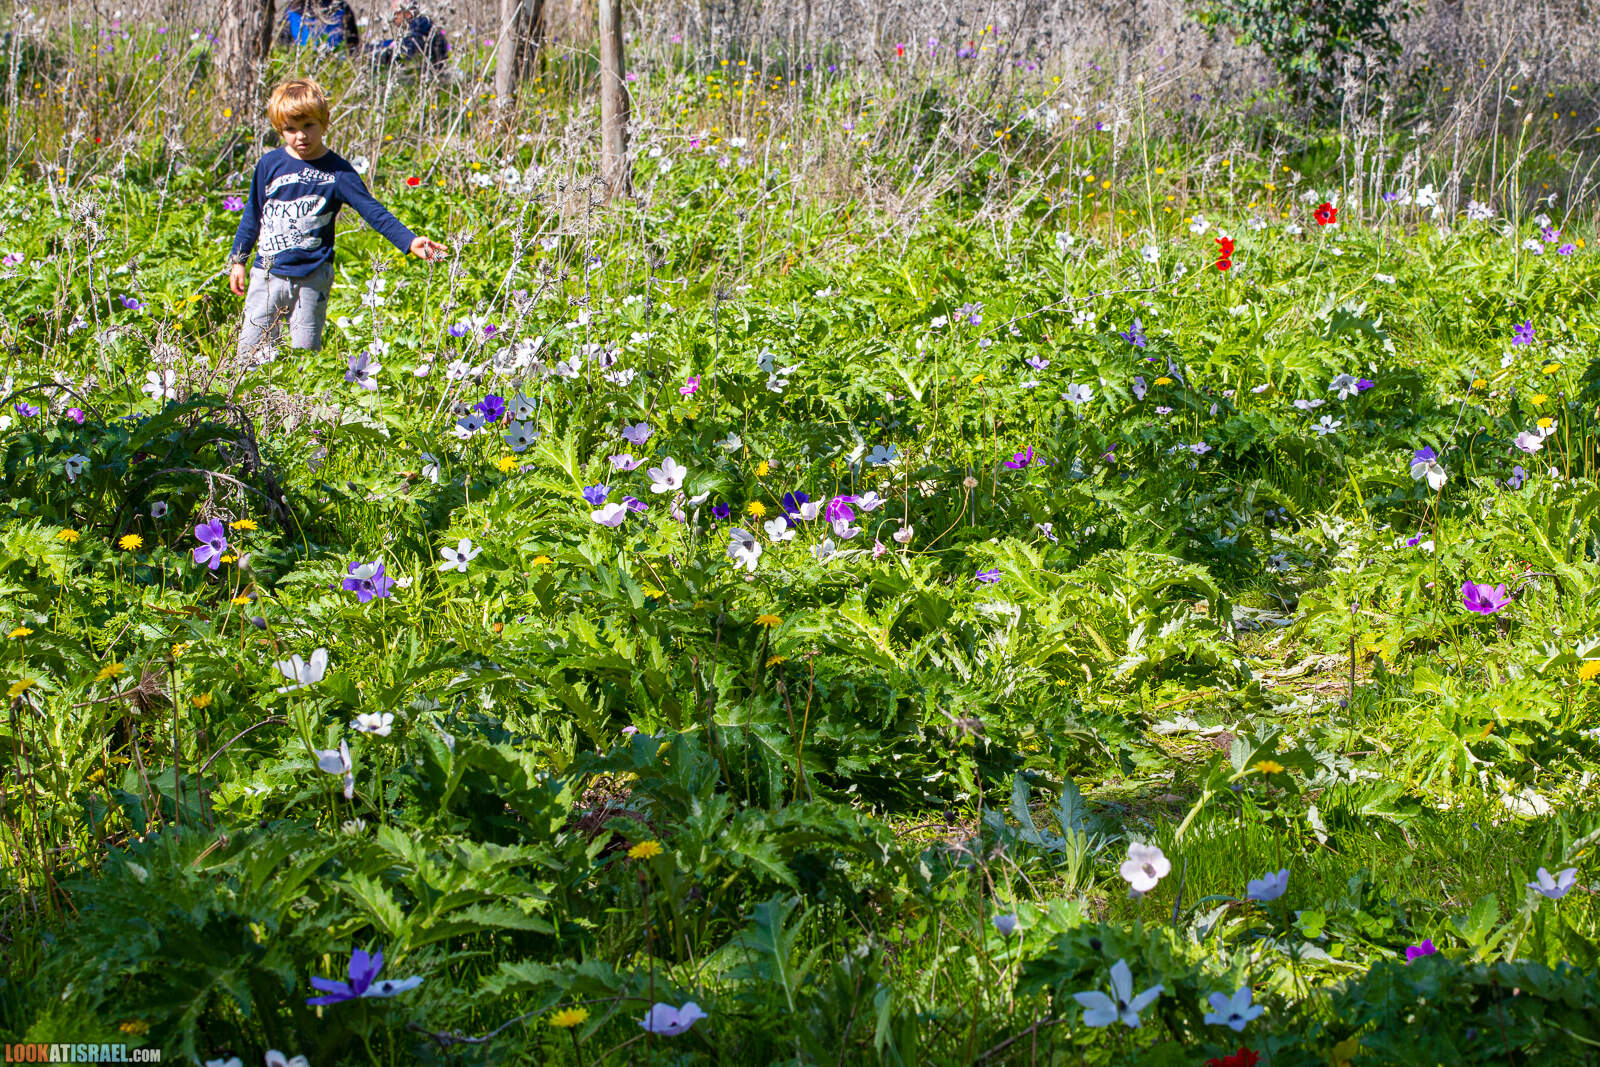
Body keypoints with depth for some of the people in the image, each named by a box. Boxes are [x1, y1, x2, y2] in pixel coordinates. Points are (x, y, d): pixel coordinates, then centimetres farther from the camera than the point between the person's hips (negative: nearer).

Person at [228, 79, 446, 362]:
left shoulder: (337, 171, -5)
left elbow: (373, 211, -8)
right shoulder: (269, 164, 1)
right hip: (267, 274, 2)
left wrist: (409, 241, -20)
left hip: (312, 280, -2)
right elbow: (253, 214, 12)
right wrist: (238, 260, 15)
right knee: (251, 346, 2)